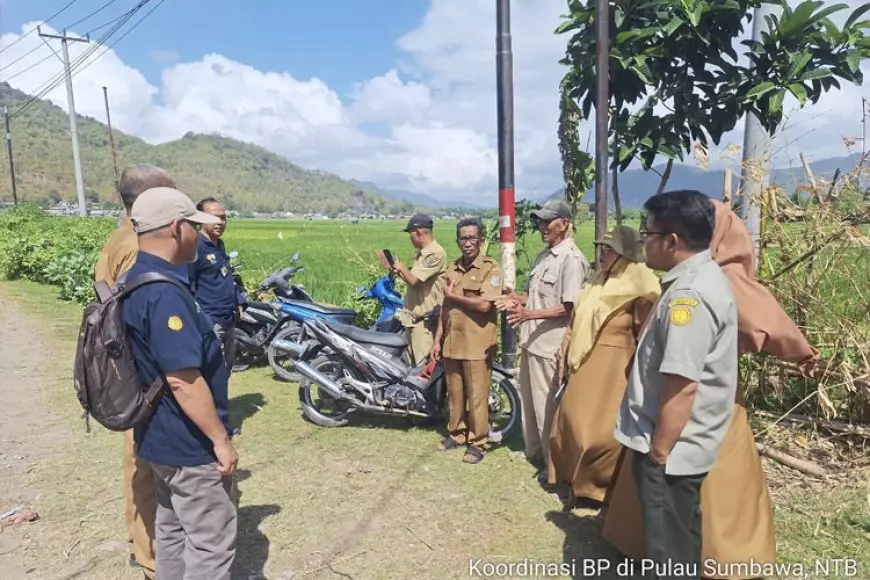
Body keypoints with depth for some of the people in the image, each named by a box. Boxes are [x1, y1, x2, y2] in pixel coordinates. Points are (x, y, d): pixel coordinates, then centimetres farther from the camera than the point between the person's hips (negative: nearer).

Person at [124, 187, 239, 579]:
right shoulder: (164, 293, -27)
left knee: (173, 530, 23)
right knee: (211, 544, 5)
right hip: (189, 443, -10)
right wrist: (221, 440, -21)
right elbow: (183, 379, -29)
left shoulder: (136, 279, 6)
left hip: (161, 435, 10)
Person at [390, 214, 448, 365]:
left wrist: (401, 267, -4)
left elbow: (414, 280, -22)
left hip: (424, 320, -10)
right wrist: (400, 273, 8)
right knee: (413, 361, 16)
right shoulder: (421, 253, 16)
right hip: (413, 317, 10)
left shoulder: (435, 253, -16)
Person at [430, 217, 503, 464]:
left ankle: (477, 442, 15)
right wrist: (438, 339, 12)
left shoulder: (491, 268, -8)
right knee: (454, 393, 15)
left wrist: (454, 295, -9)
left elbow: (484, 305, -20)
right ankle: (456, 433, 31)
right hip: (452, 343, 6)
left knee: (477, 396, 3)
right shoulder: (453, 269, 13)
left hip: (477, 345, -6)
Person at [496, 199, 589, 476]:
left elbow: (569, 308, -21)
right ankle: (533, 449, 37)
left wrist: (530, 314, -28)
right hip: (531, 340, 9)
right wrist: (518, 300, 1)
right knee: (529, 400, 20)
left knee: (546, 405, 2)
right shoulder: (543, 256, 13)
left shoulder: (572, 259, -16)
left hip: (550, 344, -9)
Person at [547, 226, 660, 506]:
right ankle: (576, 478, 32)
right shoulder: (597, 283, 13)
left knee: (601, 430, -2)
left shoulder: (639, 288, -10)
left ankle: (598, 487, 20)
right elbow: (576, 324, 15)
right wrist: (565, 359, 14)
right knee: (571, 421, 13)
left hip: (613, 368, -7)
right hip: (584, 365, 8)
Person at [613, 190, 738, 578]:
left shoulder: (689, 293, -25)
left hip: (672, 448, -10)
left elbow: (683, 385, -29)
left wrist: (659, 450, -20)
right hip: (683, 444, 10)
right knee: (680, 541, 25)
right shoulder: (702, 276, 9)